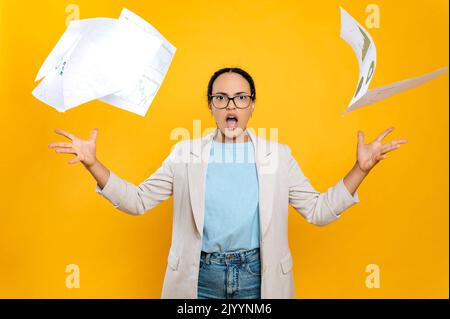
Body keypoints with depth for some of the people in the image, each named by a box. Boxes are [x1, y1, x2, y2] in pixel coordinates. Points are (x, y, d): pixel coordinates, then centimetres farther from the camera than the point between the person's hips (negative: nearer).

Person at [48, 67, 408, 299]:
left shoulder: (278, 155, 0)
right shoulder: (185, 152, 0)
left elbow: (318, 211, 2)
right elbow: (138, 200, 2)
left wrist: (360, 168, -8)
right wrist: (93, 164, -10)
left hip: (258, 275, 1)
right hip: (200, 275, 0)